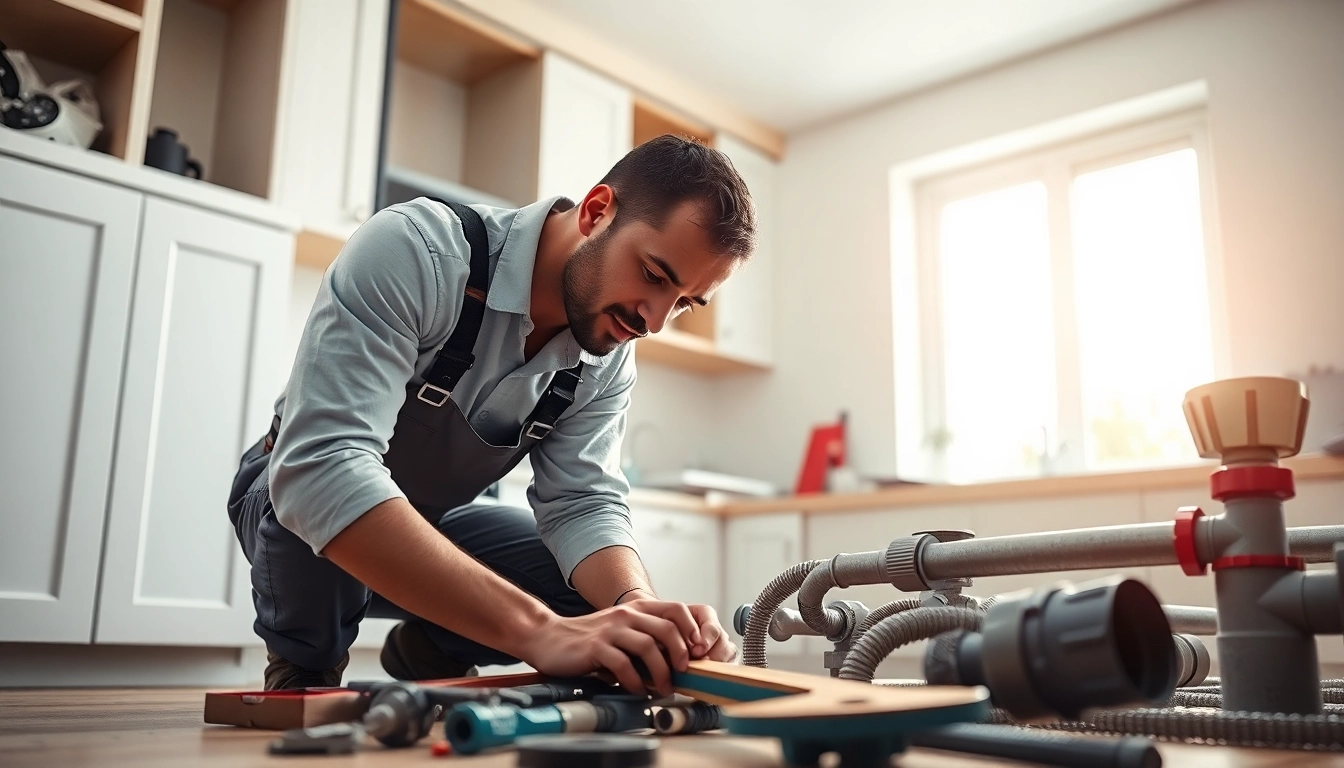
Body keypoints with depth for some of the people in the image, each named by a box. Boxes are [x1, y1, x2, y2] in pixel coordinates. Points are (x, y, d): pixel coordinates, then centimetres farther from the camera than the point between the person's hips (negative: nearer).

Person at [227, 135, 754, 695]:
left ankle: (426, 652, 12)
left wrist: (642, 612, -40)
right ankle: (306, 669, -4)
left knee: (596, 594, -14)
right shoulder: (413, 251, -34)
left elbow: (583, 503, -17)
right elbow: (319, 470, -45)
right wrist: (536, 629, -53)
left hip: (432, 526, 5)